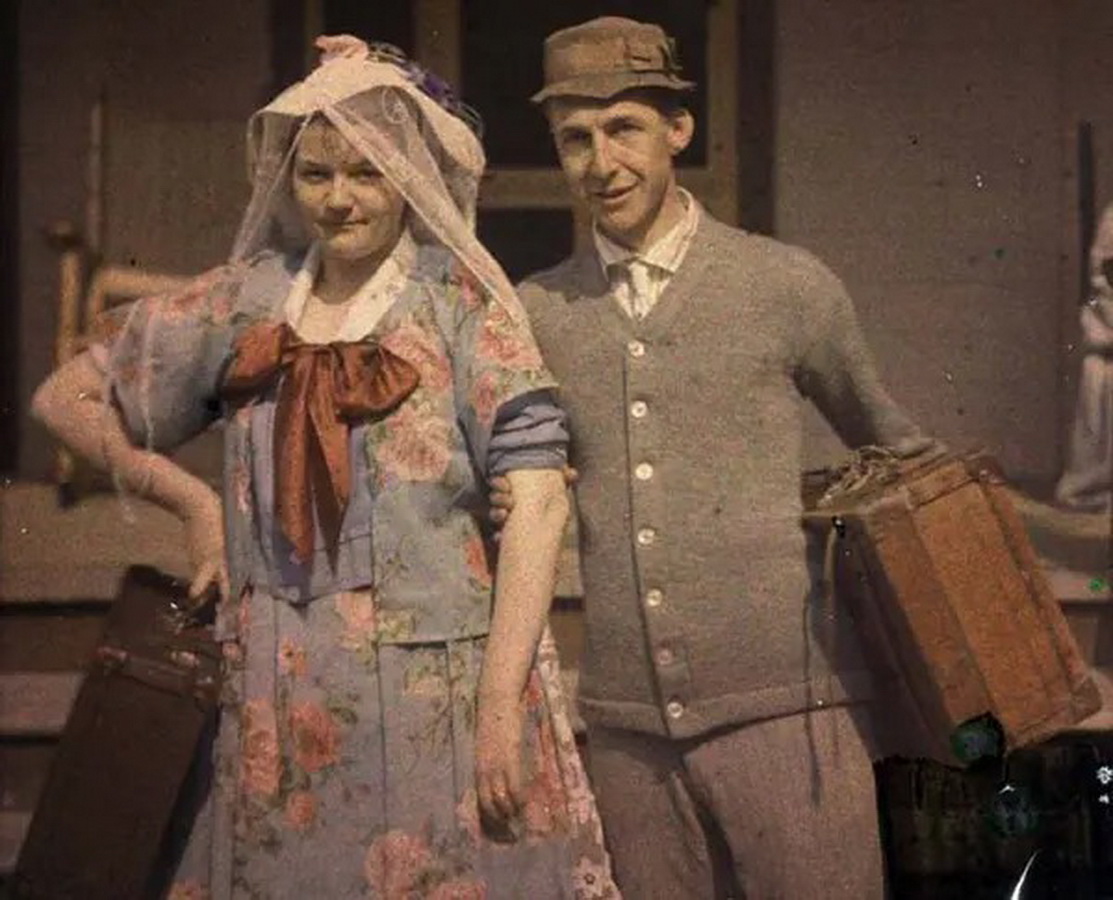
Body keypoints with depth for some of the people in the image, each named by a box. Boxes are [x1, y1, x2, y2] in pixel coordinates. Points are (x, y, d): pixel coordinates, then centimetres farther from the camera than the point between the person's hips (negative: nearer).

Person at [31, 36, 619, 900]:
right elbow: (69, 398, 17)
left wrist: (501, 708, -17)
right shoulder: (245, 302, 7)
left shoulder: (462, 303, -4)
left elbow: (536, 499, -11)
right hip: (287, 700, 4)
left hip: (441, 693, -3)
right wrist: (196, 503, 8)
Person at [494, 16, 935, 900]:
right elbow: (522, 467, 19)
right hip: (625, 722, 3)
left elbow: (892, 449, 14)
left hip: (782, 706, -2)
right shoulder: (535, 313, 6)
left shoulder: (788, 287, 1)